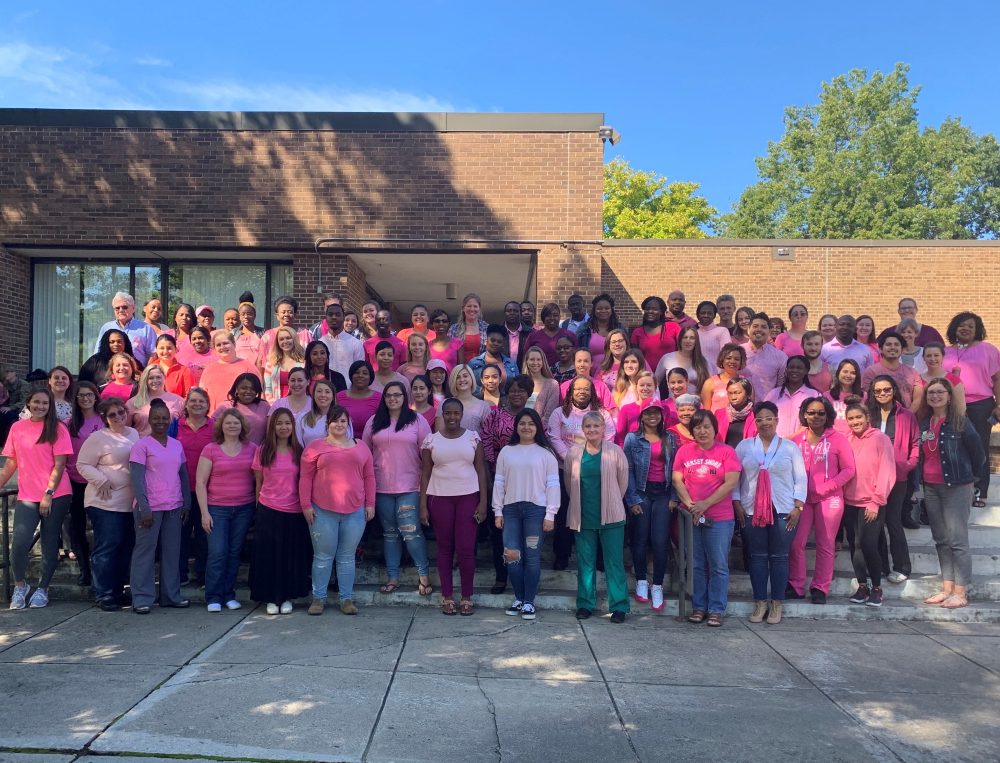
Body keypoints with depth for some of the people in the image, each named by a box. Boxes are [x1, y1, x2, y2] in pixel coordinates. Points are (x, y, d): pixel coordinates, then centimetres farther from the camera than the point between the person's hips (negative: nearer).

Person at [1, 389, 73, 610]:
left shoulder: (57, 429, -2)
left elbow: (59, 464, -6)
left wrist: (48, 494, -12)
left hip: (56, 495, -2)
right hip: (26, 496, 2)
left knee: (50, 543, 5)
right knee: (19, 542, -10)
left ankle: (42, 589, 20)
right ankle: (20, 585, 15)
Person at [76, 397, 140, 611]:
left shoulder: (134, 434, 12)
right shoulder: (98, 438, -6)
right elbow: (83, 465, -7)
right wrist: (101, 480, -18)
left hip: (130, 502, 6)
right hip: (106, 503, -6)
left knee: (126, 547, 10)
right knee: (107, 547, -3)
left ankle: (117, 590, 22)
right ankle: (103, 594, 6)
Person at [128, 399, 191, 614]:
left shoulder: (177, 445, 12)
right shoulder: (142, 445, -4)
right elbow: (137, 479, -10)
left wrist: (187, 504, 10)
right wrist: (144, 508, -16)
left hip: (174, 507, 5)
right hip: (150, 507, -5)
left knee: (172, 551, 9)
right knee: (145, 551, 1)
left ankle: (171, 595, 18)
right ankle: (141, 598, 8)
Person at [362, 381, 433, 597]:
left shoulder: (417, 421, 1)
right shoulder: (374, 422, 8)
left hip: (409, 487, -3)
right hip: (381, 487, 3)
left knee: (410, 531, -8)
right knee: (389, 533, 10)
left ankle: (423, 575, 5)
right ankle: (393, 577, 18)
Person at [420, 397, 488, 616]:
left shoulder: (473, 437, 3)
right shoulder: (431, 440, 2)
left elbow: (480, 470, 4)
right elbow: (425, 474, 4)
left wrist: (483, 502, -3)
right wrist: (423, 506, -1)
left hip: (468, 497, 0)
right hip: (439, 498, 1)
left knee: (466, 549, -2)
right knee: (445, 548, 7)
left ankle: (467, 598, 11)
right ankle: (447, 597, 17)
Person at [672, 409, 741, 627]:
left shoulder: (726, 452, -2)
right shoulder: (684, 451, 7)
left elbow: (731, 483, -9)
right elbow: (677, 480, 4)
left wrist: (705, 504, -14)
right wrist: (690, 504, -11)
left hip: (720, 518, -2)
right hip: (690, 517, 3)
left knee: (718, 566, 2)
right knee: (696, 565, 9)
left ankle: (717, 610, 12)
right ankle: (698, 607, 18)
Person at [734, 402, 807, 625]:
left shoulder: (790, 447, 4)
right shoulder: (744, 446, 6)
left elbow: (800, 479, 3)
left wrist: (798, 507, -4)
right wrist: (737, 503, 0)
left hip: (783, 511, -1)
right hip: (752, 510, 1)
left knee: (779, 557, 2)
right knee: (757, 557, 4)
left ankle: (777, 603, 11)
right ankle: (760, 602, 13)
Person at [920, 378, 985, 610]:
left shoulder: (960, 423, -10)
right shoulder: (924, 424, 7)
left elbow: (978, 453, -2)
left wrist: (969, 476, 10)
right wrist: (920, 483, 9)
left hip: (956, 488, -6)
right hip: (931, 488, 6)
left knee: (957, 541, -4)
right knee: (941, 540, 11)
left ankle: (960, 593, 1)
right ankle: (947, 589, 19)